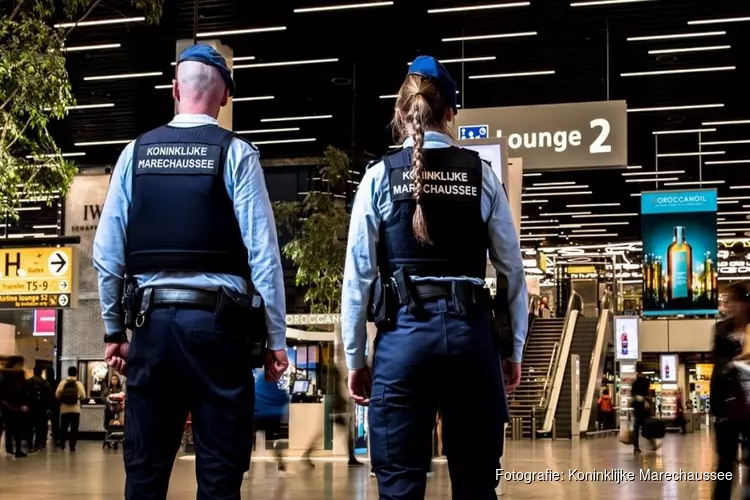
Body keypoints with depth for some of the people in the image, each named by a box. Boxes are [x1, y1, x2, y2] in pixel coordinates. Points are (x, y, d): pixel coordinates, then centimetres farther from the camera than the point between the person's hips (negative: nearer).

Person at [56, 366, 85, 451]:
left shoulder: (62, 383, -4)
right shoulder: (79, 384, -5)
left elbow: (57, 394, -7)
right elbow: (83, 396, -5)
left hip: (64, 409, 1)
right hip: (76, 409, -1)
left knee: (64, 427, 14)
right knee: (74, 428, 4)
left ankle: (62, 443, 12)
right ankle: (72, 445, 1)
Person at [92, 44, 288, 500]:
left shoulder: (136, 152, 8)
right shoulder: (236, 153, -1)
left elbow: (107, 251, 6)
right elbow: (263, 252, -6)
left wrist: (114, 329, 15)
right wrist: (276, 337, -1)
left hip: (153, 319, 3)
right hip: (217, 320, -3)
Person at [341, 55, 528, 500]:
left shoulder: (380, 177, 2)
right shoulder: (482, 175, 5)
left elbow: (359, 273, 0)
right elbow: (513, 268, 6)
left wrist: (355, 358, 8)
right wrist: (515, 350, 15)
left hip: (405, 332, -1)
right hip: (471, 331, 1)